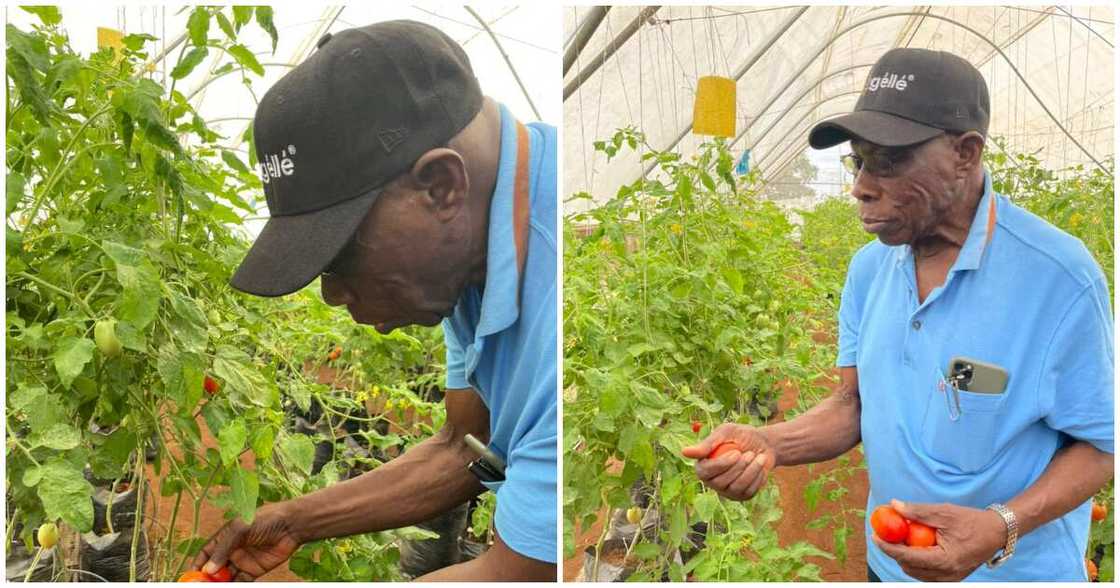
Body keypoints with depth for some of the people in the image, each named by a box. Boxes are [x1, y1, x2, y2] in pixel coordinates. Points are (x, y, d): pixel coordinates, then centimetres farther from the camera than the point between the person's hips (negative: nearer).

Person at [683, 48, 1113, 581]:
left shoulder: (1061, 277, -20)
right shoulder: (868, 268, -4)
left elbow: (1099, 445, -13)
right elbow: (855, 404, 0)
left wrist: (1002, 526, -29)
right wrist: (767, 443, -18)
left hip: (1013, 570, -5)